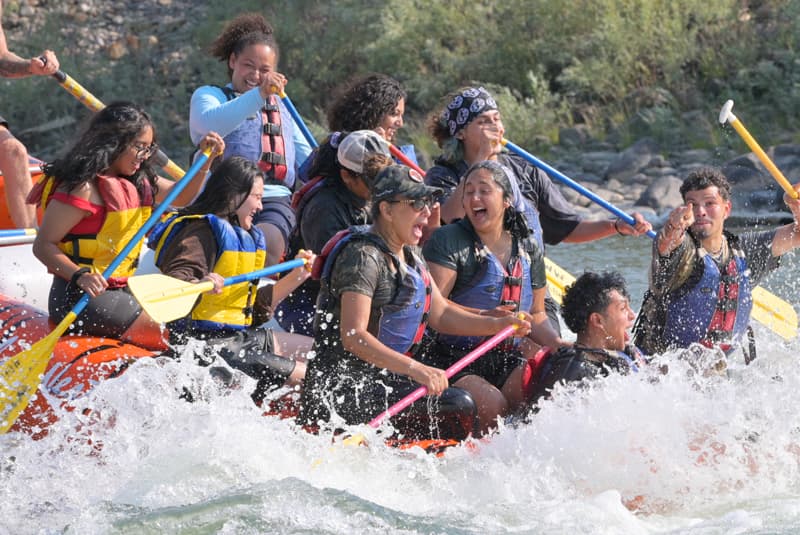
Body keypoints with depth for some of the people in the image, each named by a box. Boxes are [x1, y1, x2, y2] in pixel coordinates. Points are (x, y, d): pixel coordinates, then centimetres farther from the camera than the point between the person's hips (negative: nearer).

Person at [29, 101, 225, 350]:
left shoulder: (136, 182, 12)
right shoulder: (83, 187, -16)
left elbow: (180, 196, 25)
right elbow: (43, 245, -17)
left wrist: (206, 160, 8)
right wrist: (80, 276, -31)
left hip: (118, 290, 10)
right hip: (79, 298, -10)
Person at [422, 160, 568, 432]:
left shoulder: (529, 250, 13)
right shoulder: (448, 241, -3)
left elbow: (536, 314, 21)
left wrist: (557, 344, 0)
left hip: (509, 363, 5)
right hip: (456, 360, -5)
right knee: (491, 405, -32)